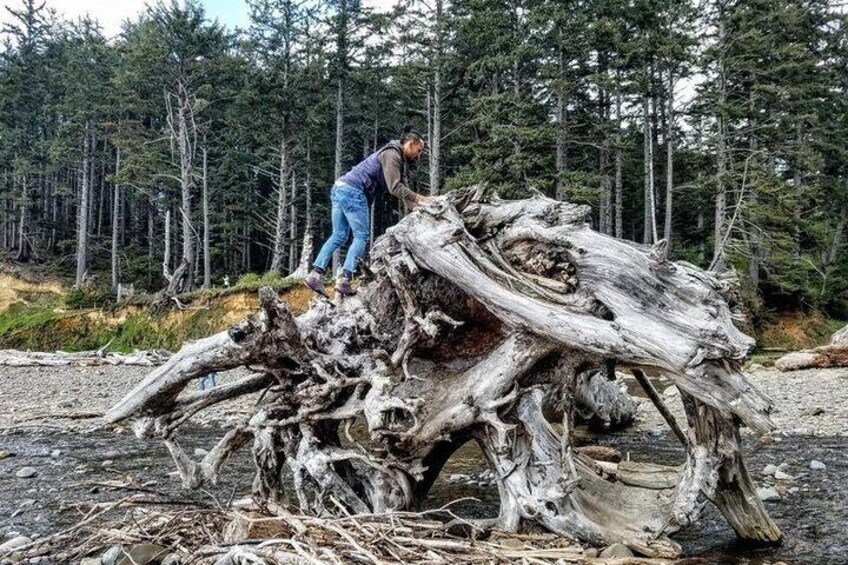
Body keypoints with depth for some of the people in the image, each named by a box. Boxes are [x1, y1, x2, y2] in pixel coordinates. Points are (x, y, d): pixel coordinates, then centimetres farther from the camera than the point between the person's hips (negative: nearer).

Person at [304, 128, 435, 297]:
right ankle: (344, 280, -12)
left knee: (339, 235, 8)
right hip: (352, 191, -10)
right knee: (361, 236, -5)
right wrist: (420, 199, -14)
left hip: (340, 188, 10)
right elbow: (395, 188, -17)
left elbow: (402, 187, 21)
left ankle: (316, 275, 1)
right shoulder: (392, 154, -8)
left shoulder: (395, 157, 23)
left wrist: (418, 205, 11)